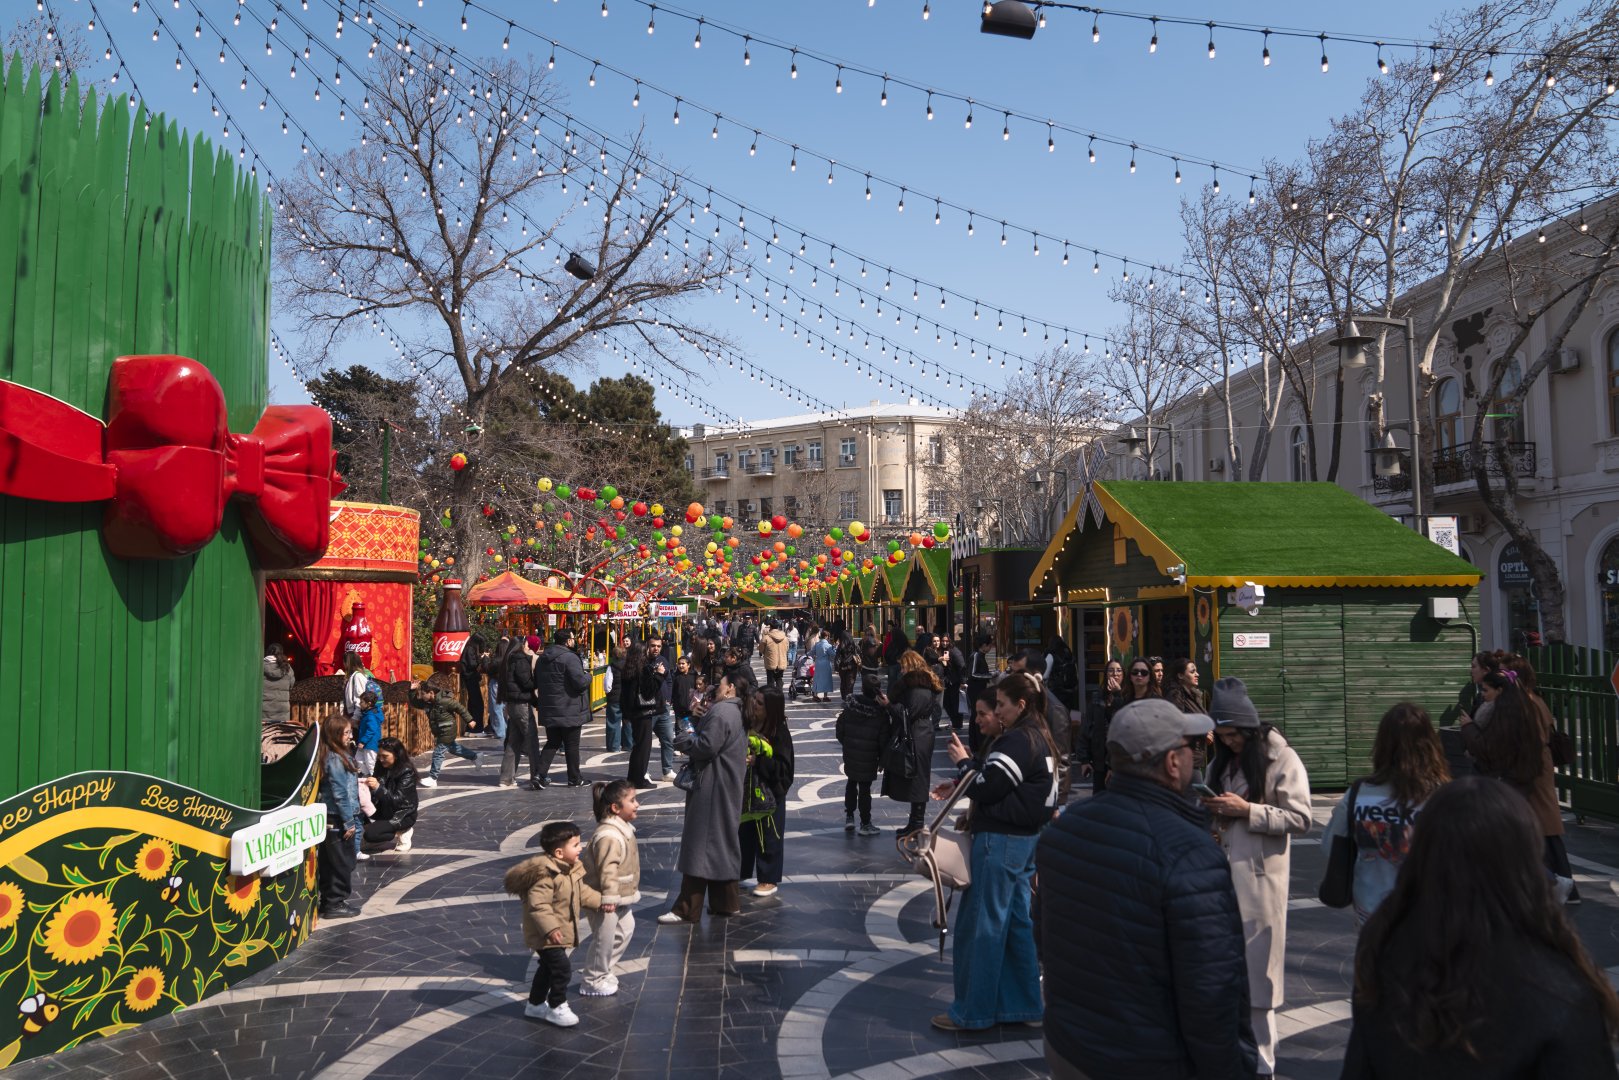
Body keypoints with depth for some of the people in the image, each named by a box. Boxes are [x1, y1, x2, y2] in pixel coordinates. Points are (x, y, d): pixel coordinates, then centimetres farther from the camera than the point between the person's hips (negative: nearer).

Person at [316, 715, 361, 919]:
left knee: (328, 862, 16)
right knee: (343, 862, 2)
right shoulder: (336, 760, -19)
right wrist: (349, 822, -15)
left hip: (330, 820, 9)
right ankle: (335, 904, 10)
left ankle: (328, 900, 25)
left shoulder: (337, 756, 9)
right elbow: (340, 794, -20)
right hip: (338, 820, -9)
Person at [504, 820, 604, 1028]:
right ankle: (556, 1008, 10)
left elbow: (581, 892, 16)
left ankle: (535, 1004, 39)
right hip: (546, 935, -10)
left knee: (548, 968, 22)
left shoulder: (572, 870, 2)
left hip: (561, 931, 10)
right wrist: (549, 928, -37)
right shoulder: (547, 875, -29)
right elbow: (537, 905, -33)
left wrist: (599, 902, 6)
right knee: (562, 969, -9)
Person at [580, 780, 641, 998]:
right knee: (604, 938, 1)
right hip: (604, 898, -11)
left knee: (625, 929, 20)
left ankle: (603, 971, 34)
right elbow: (607, 869, -29)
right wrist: (609, 898, -28)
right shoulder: (609, 836, -28)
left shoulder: (623, 828, 6)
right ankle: (592, 981, 18)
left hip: (619, 897, 11)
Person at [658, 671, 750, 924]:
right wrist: (701, 721, 6)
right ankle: (727, 902, 24)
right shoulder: (735, 712, 16)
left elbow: (706, 746, -24)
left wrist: (685, 737, -7)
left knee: (699, 845, -5)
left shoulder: (720, 711, -17)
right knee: (723, 845, 16)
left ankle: (687, 909, 0)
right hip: (727, 790, 10)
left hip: (711, 791, -10)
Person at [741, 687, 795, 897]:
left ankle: (769, 880, 18)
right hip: (746, 789, 6)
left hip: (769, 792, -6)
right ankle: (741, 872, 31)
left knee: (767, 836, 5)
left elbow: (783, 767, -19)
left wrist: (757, 761, -26)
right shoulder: (747, 725, -2)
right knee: (743, 832, 16)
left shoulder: (780, 733, -17)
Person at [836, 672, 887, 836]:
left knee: (851, 784, 21)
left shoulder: (851, 705, -7)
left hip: (850, 755, 3)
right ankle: (865, 824, 13)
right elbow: (883, 739, -11)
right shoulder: (881, 712, -14)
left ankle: (849, 817, 25)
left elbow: (839, 729, 0)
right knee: (865, 788, 4)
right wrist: (882, 758, 3)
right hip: (868, 759, -3)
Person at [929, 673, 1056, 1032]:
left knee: (980, 925, 0)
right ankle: (1023, 1005, 24)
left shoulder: (1017, 741, -19)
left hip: (1000, 839, -10)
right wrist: (959, 785, 8)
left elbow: (987, 788, -20)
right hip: (1026, 837, 10)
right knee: (1016, 922, 16)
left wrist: (964, 761, -4)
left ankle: (972, 1011, 9)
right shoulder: (1038, 738, 13)